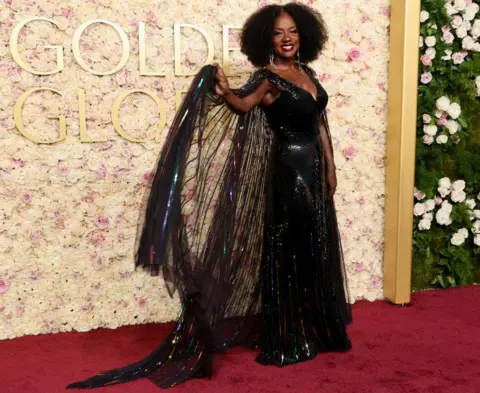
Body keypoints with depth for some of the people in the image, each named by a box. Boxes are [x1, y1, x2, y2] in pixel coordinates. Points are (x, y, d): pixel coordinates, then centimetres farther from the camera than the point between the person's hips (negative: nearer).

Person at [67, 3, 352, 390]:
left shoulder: (308, 73, 10)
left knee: (316, 251, 15)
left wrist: (330, 168, 14)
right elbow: (243, 105, -30)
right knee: (286, 253, -2)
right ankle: (284, 342, 9)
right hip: (288, 172, -7)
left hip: (314, 171, 8)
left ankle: (315, 331, 31)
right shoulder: (267, 78, -10)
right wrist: (224, 90, -51)